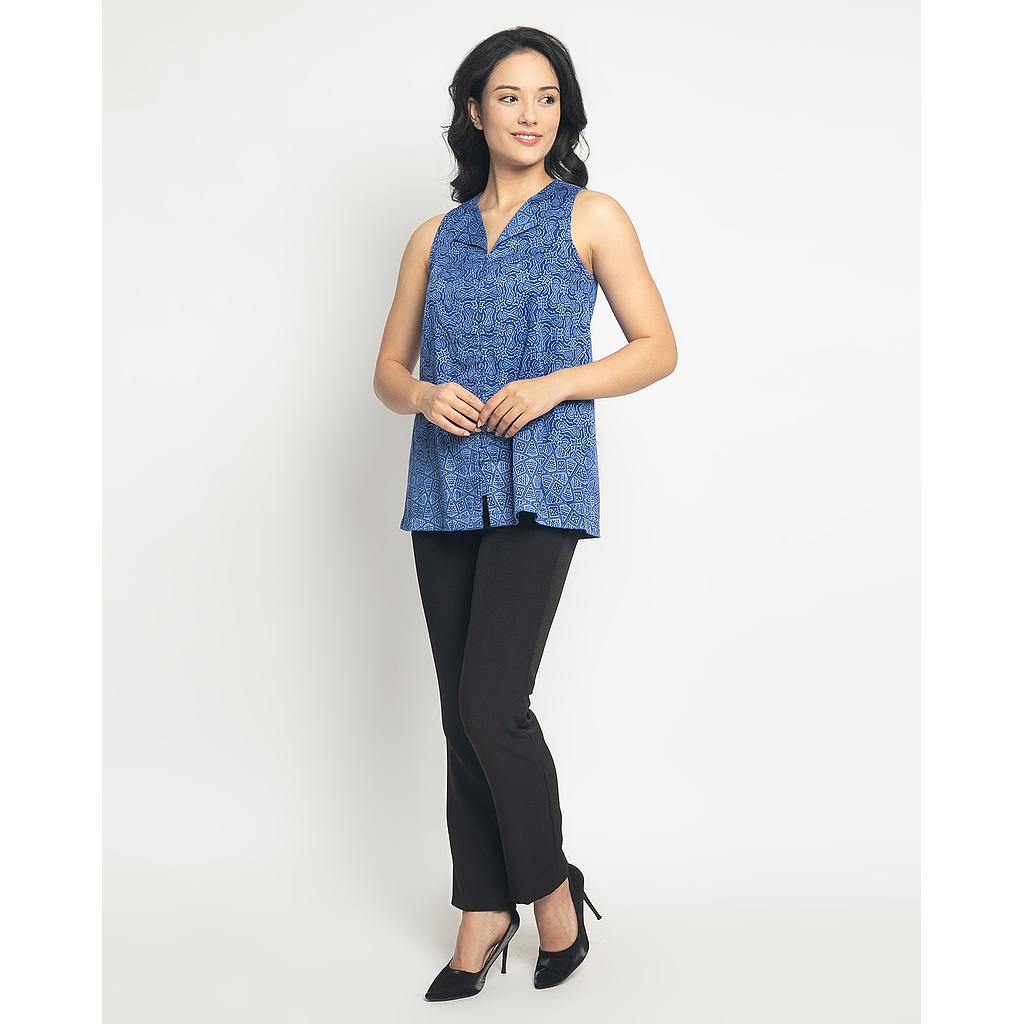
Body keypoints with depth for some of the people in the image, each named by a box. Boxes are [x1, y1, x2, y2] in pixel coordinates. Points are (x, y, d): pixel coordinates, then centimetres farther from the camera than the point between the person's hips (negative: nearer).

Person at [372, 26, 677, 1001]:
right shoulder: (436, 235, 16)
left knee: (490, 703, -13)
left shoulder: (591, 217, 6)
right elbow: (387, 370, 17)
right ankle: (484, 909, 18)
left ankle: (552, 890, 9)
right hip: (446, 489, 5)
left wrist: (556, 384, -12)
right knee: (462, 713, 6)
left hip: (538, 484, -4)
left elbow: (658, 347, 2)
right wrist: (424, 395, -7)